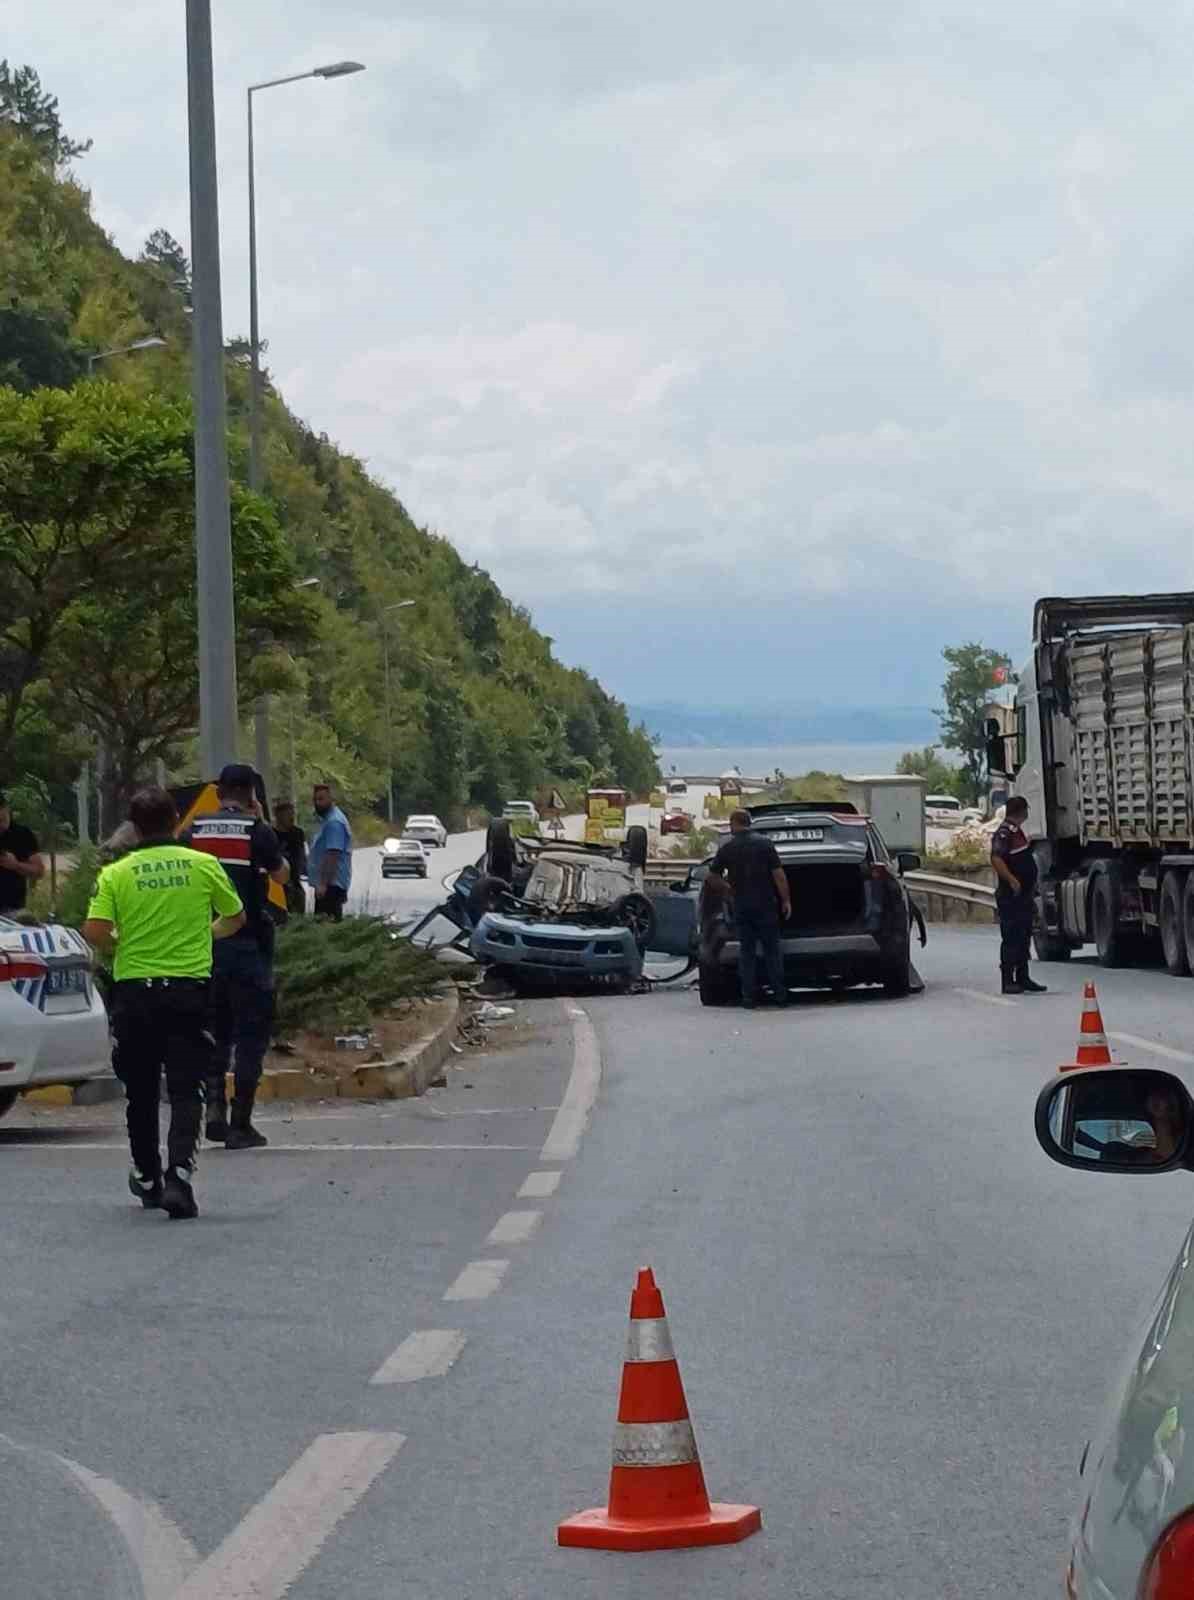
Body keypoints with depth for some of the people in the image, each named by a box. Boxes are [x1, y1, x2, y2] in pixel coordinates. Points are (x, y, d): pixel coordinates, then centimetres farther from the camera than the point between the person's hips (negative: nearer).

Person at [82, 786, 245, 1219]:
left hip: (134, 990, 1)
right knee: (185, 1090, -1)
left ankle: (147, 1178, 28)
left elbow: (94, 932, -12)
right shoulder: (203, 865, 0)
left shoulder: (116, 874, -3)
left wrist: (118, 947, 10)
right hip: (189, 990, -1)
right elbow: (236, 919, 13)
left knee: (141, 1092, 15)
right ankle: (179, 1173, -20)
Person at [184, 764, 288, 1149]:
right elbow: (281, 875, 7)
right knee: (251, 1032, 3)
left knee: (213, 1029, 16)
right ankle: (240, 1124, 1)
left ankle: (214, 1106, 3)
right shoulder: (258, 831, -7)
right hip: (249, 942, -4)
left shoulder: (194, 831, 4)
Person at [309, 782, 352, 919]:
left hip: (331, 885, -11)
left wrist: (323, 884, -26)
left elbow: (333, 855, -23)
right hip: (327, 883, 11)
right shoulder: (327, 819, 18)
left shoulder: (334, 822, -16)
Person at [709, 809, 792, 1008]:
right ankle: (780, 995, 3)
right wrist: (786, 900, 0)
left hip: (742, 907, 1)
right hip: (766, 905, -1)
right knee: (772, 950, 6)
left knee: (746, 951, 6)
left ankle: (748, 997, 2)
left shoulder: (727, 848, 0)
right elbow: (778, 874, -7)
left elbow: (714, 875, 7)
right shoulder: (764, 843, -3)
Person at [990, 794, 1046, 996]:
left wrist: (1031, 889, 26)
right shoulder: (1005, 833, -14)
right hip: (1010, 896, -10)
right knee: (1011, 938, -8)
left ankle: (1022, 979, 21)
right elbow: (996, 859, -27)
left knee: (1023, 936, 14)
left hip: (1023, 895, 10)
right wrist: (1011, 880, -34)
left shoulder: (1016, 831, 18)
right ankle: (1008, 980, -6)